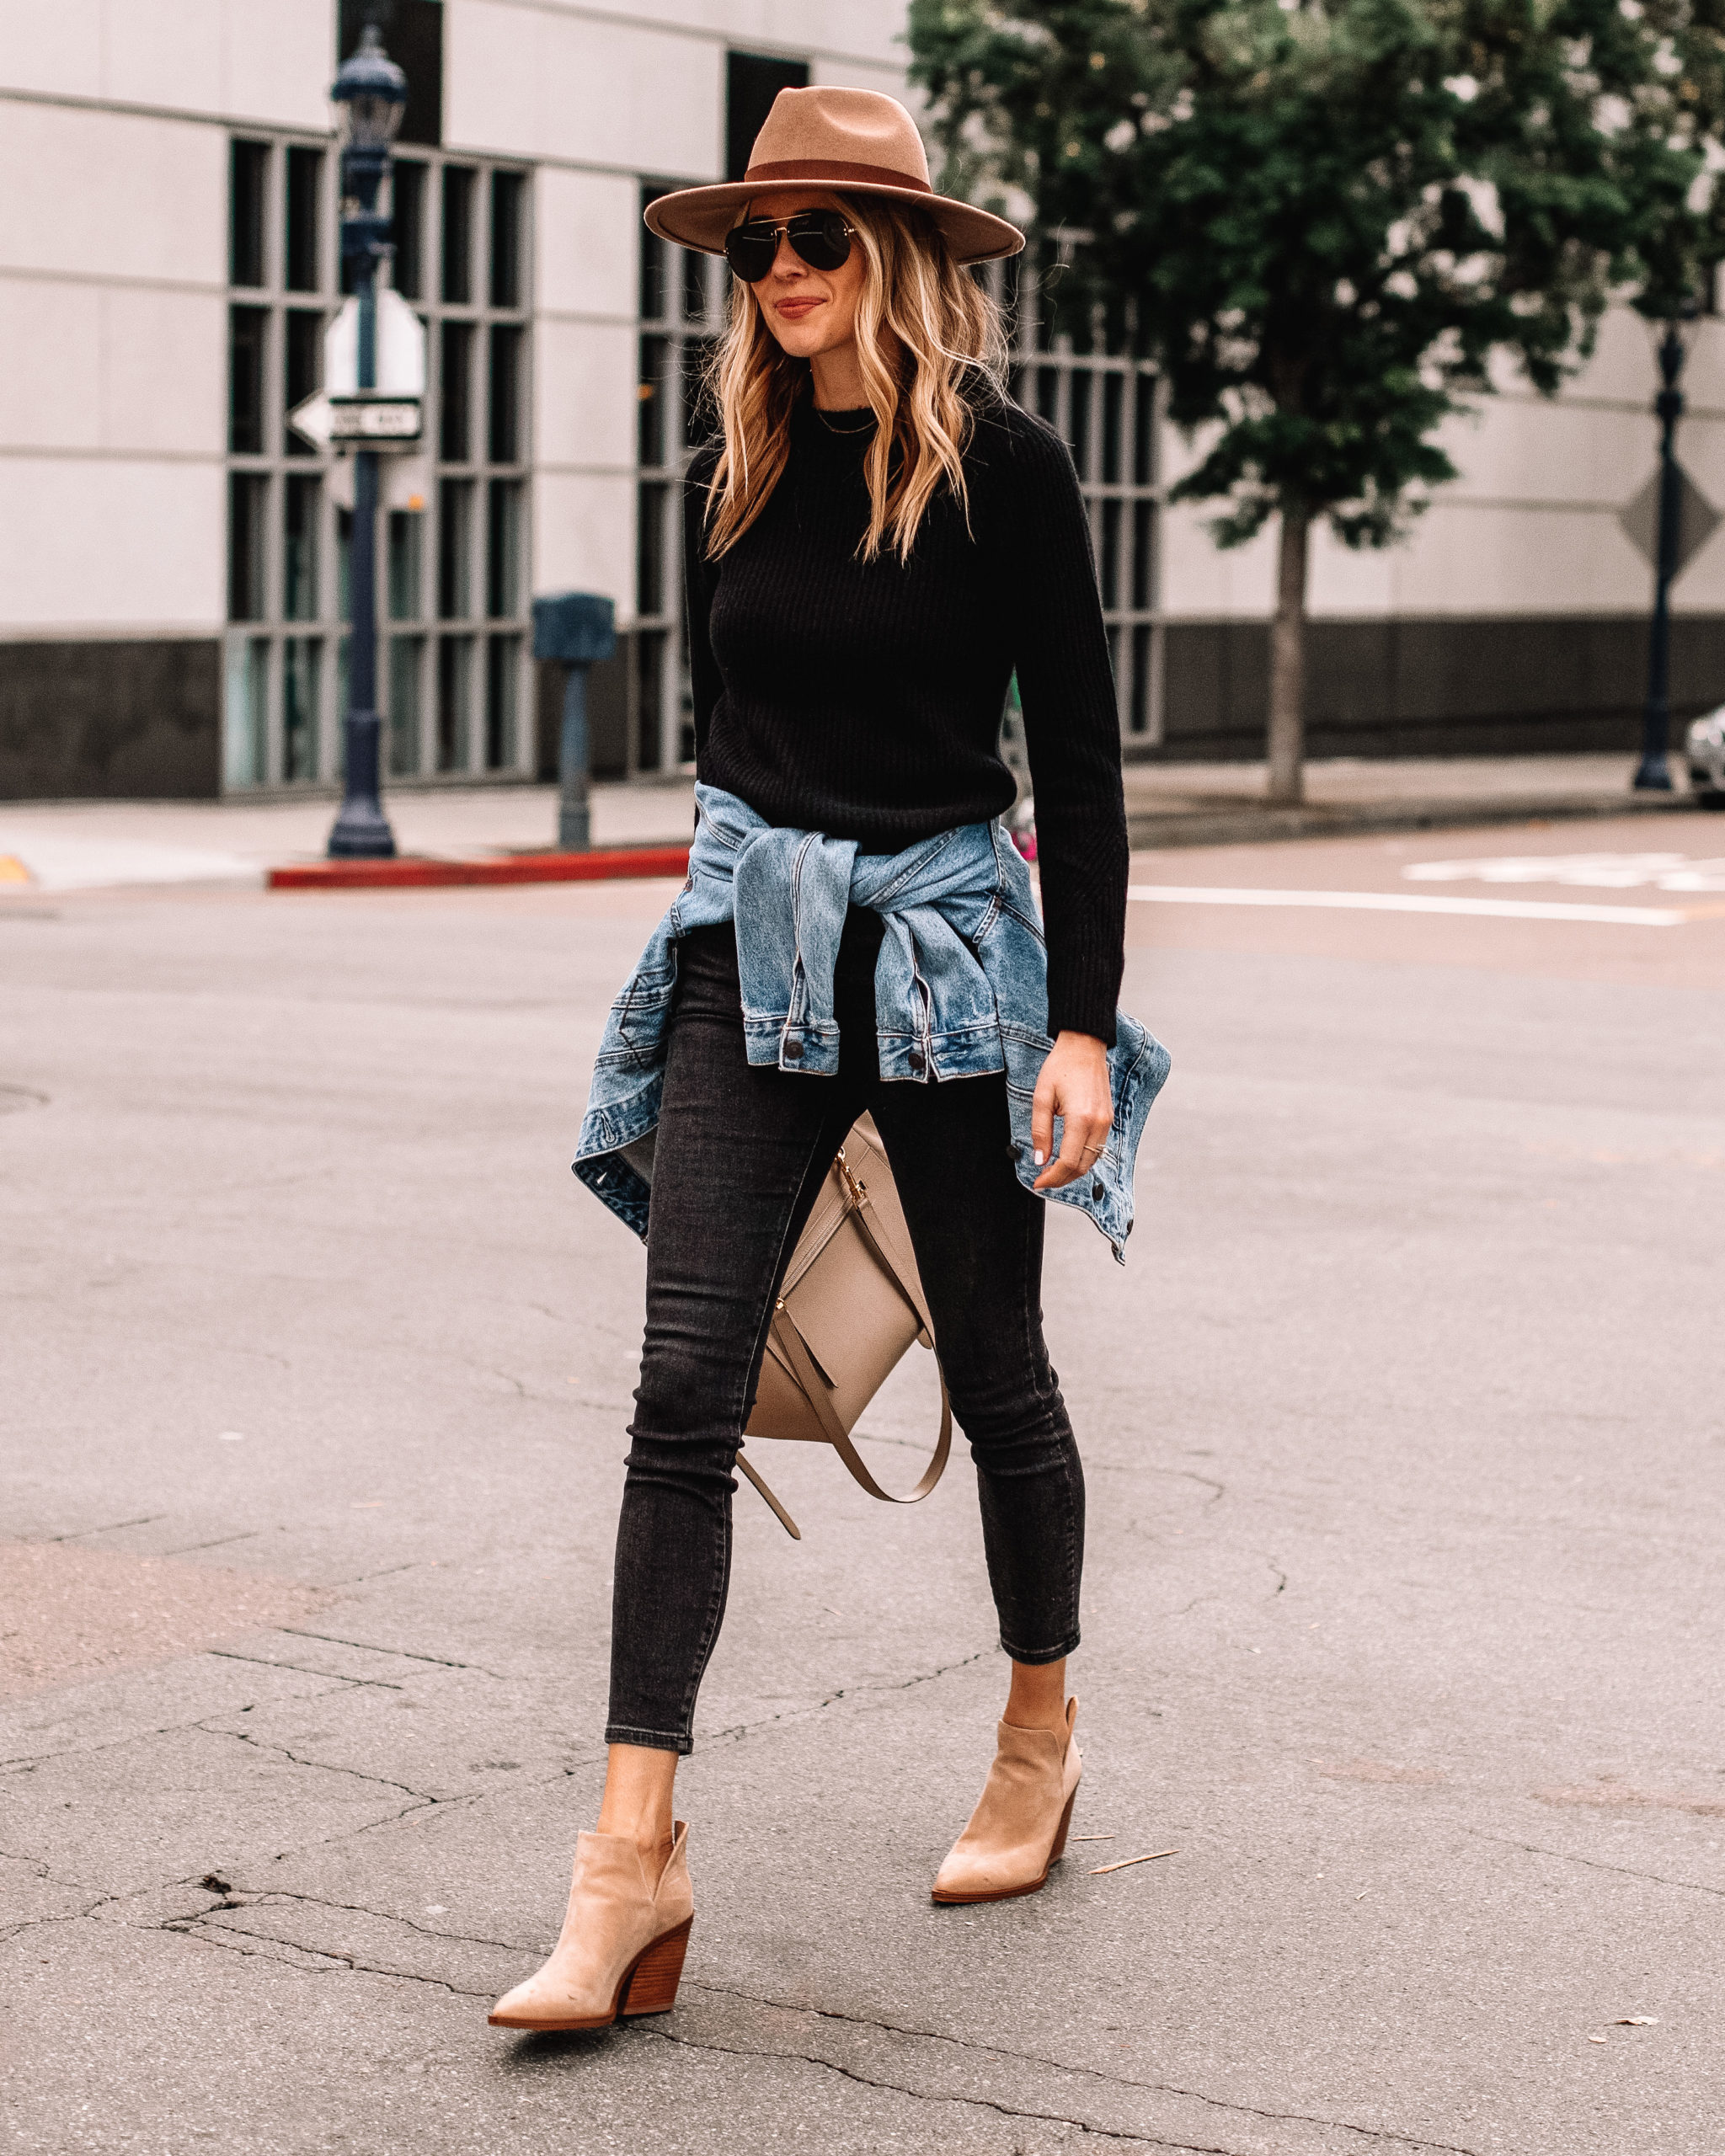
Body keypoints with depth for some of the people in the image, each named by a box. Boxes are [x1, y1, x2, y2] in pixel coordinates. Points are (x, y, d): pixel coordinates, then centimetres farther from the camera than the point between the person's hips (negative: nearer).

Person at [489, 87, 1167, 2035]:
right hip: (751, 946, 3)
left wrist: (1084, 1025, -10)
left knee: (995, 1372, 11)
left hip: (949, 946, -3)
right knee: (684, 1391, -8)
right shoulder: (732, 477, 7)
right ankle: (636, 1854, -11)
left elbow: (1078, 759, -6)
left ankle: (1040, 1736, 34)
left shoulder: (1000, 464, -6)